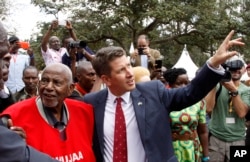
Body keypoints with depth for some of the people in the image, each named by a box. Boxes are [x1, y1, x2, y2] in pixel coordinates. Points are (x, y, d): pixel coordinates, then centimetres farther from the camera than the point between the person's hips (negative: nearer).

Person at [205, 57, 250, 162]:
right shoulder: (217, 86, 0)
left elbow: (242, 113, -13)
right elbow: (209, 108, -15)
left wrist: (233, 90, -22)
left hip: (237, 140, 1)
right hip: (215, 138, -1)